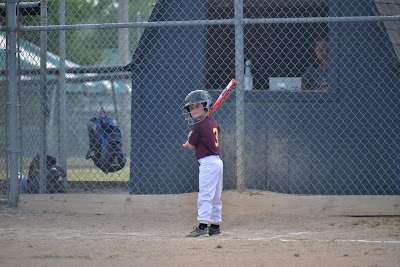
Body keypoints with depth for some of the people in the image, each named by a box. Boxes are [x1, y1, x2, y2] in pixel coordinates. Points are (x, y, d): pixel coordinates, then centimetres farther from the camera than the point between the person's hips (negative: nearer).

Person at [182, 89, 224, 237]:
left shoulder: (199, 126, -12)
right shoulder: (214, 124, 12)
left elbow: (191, 144, -3)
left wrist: (189, 138, 17)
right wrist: (192, 141, 20)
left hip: (207, 163, -9)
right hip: (217, 161, 9)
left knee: (205, 195, -12)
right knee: (215, 196, 14)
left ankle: (203, 226, -17)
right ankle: (215, 226, 20)